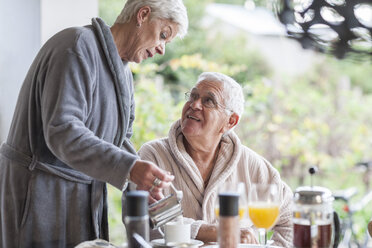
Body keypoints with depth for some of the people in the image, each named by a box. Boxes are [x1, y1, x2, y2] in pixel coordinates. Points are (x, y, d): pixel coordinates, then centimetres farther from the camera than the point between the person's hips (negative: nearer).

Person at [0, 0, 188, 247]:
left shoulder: (124, 73, 13)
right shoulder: (78, 45, -18)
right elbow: (61, 131, -29)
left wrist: (146, 181, -4)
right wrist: (129, 167, -36)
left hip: (85, 197, 9)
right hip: (40, 192, -9)